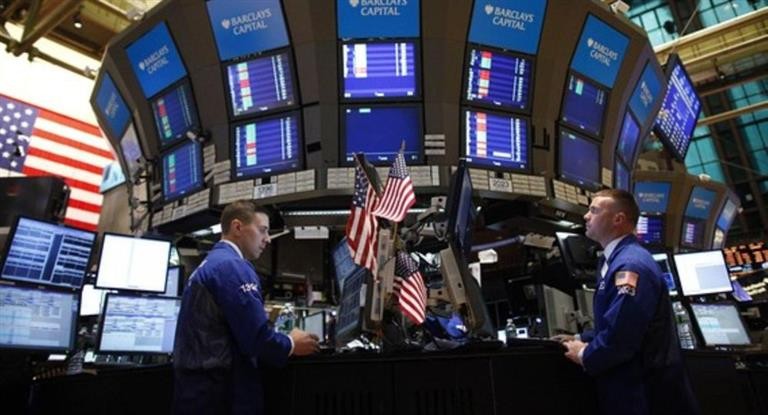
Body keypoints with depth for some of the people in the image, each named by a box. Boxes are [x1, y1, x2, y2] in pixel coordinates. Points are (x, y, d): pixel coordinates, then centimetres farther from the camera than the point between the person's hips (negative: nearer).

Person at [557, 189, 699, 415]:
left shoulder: (630, 265, -23)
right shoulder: (618, 259, 10)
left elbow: (619, 338, -29)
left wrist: (584, 355, -12)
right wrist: (582, 339, 9)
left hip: (643, 391, -9)